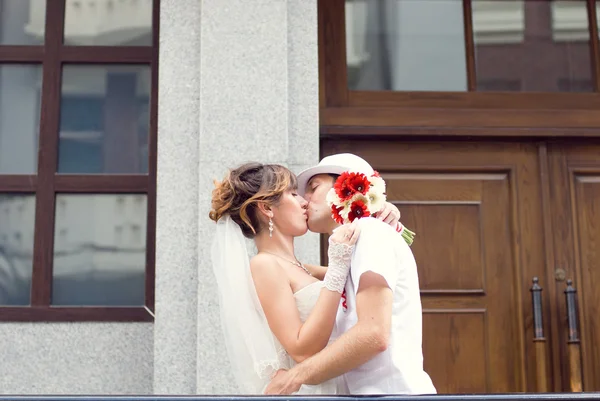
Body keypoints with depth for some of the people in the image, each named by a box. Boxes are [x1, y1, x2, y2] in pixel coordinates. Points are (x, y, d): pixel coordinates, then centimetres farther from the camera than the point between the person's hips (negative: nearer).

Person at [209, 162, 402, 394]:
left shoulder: (295, 269, 12)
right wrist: (337, 268, -22)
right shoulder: (264, 266, -14)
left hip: (324, 389, 9)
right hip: (302, 390, -9)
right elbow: (303, 352, -22)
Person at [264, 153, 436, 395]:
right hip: (369, 392, 9)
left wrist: (294, 378, -13)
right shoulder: (352, 244, 19)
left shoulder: (370, 233, -8)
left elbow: (374, 334, -20)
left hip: (393, 391, -9)